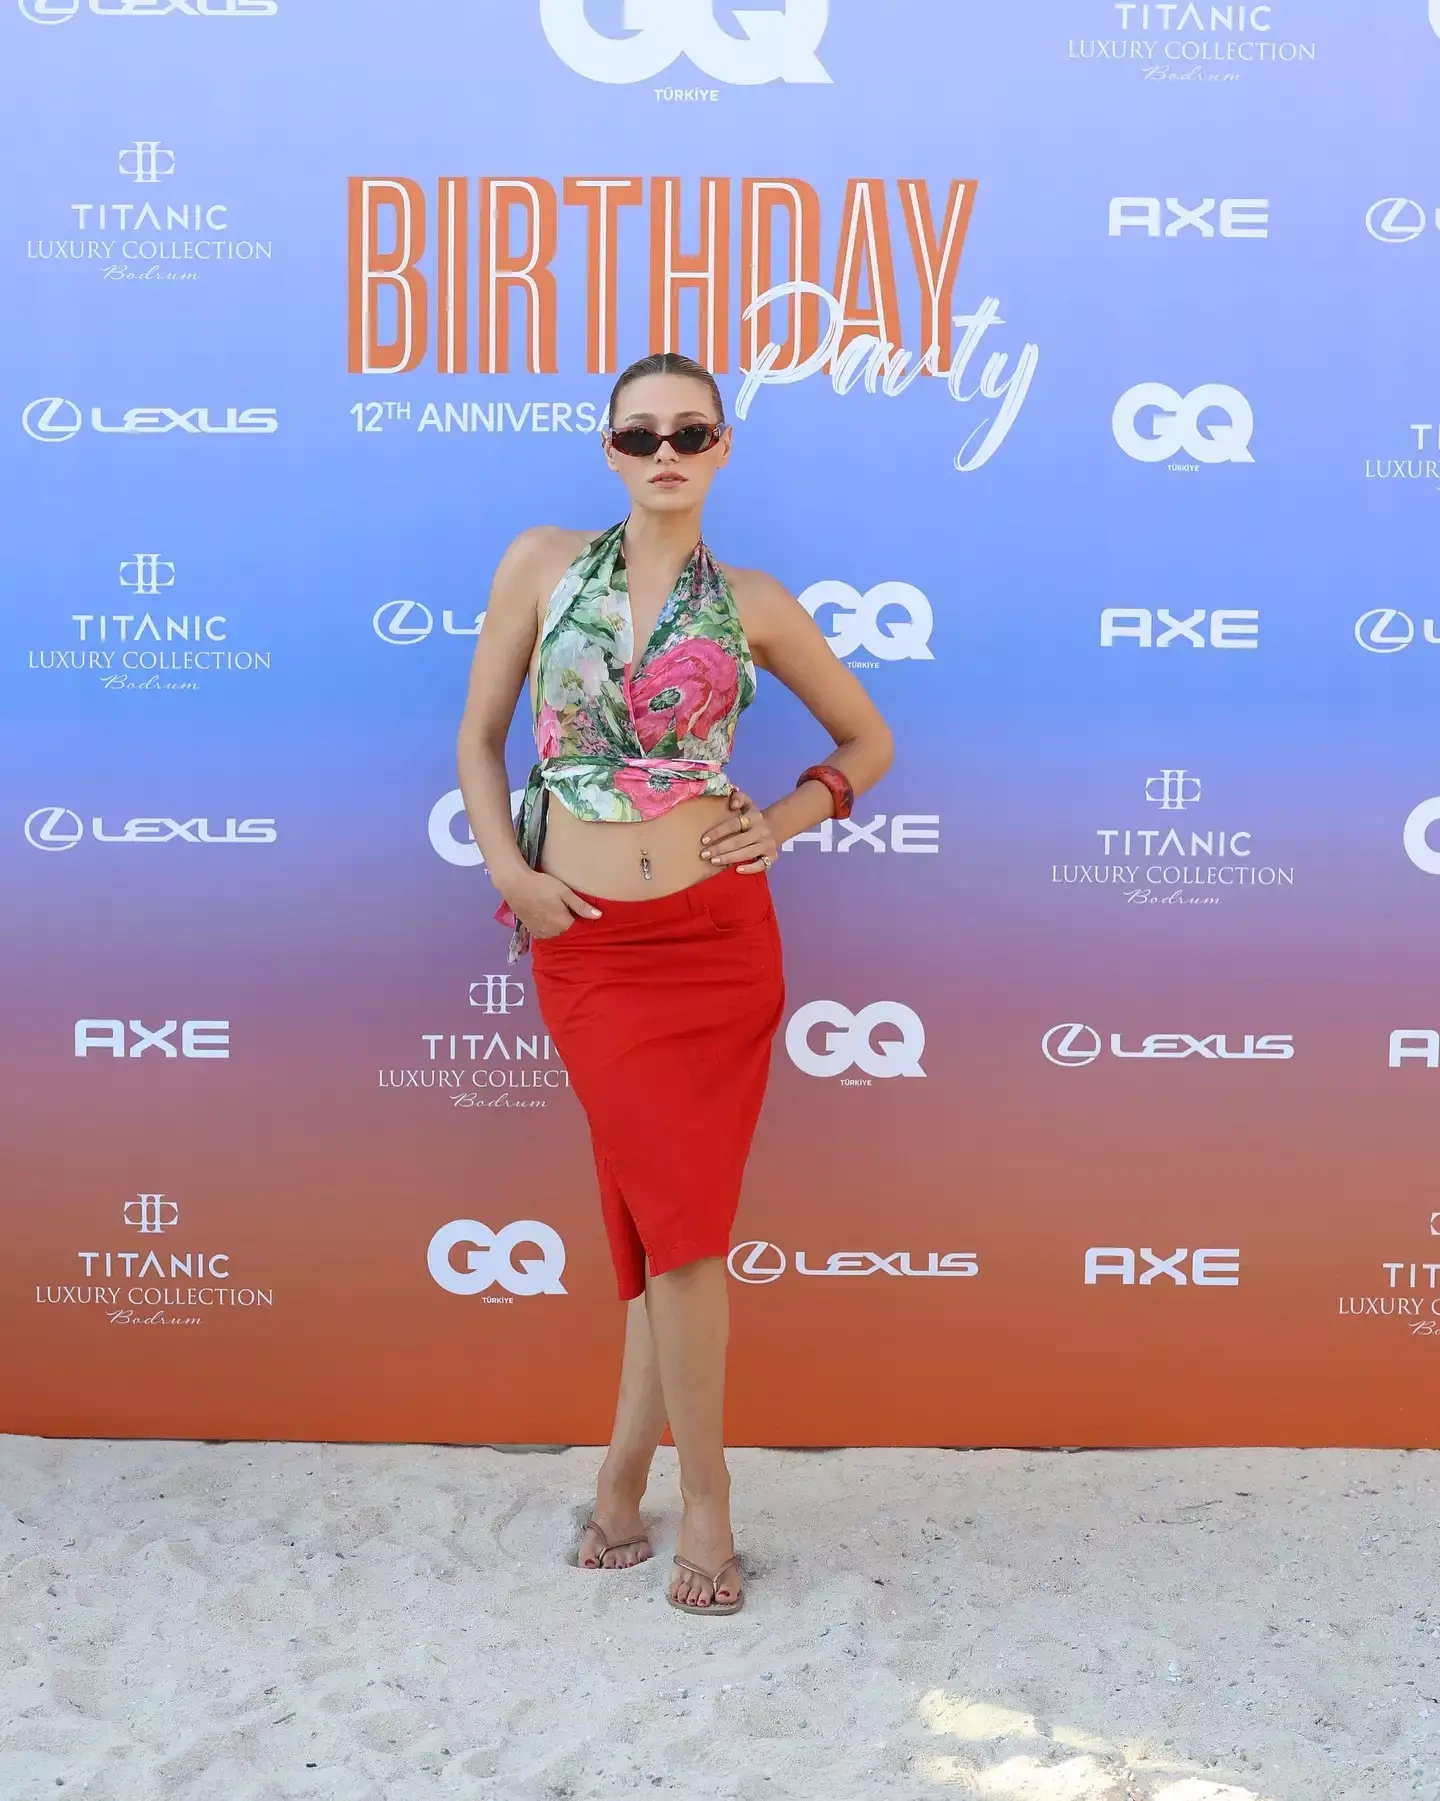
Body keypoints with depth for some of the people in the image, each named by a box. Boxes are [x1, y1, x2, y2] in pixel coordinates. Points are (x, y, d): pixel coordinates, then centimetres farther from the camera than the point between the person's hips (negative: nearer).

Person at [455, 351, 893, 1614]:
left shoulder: (751, 604, 4)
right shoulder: (544, 563, 4)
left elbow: (870, 740, 15)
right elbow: (480, 736, 8)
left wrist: (788, 819, 0)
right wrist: (510, 873, -4)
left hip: (717, 934, 1)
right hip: (586, 946, -1)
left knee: (679, 1217, 2)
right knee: (671, 1217, -1)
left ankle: (626, 1477, 18)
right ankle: (704, 1502, 13)